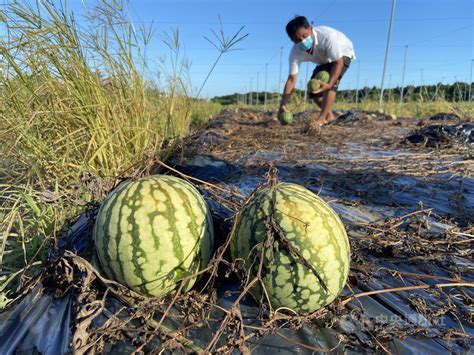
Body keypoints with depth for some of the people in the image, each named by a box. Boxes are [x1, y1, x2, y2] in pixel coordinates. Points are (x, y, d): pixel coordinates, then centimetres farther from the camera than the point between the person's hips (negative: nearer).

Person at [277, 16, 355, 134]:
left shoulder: (327, 35, -42)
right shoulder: (295, 52, -27)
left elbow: (338, 62, -37)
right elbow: (292, 79, -25)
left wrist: (329, 84, -54)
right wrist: (283, 105, -31)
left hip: (342, 54, -5)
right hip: (325, 61, 6)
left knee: (331, 81, -32)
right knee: (313, 89, -4)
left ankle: (321, 119, -31)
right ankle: (329, 115, 18)